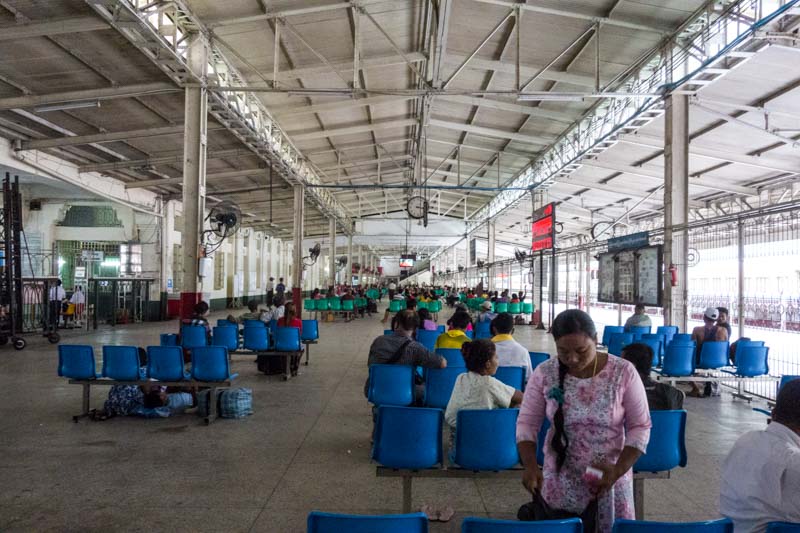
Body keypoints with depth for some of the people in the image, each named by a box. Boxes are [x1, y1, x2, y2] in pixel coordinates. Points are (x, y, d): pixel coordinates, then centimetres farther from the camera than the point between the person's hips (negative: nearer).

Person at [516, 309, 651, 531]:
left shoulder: (623, 372, -12)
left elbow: (640, 427, -5)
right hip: (560, 479, 1)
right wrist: (530, 465, -17)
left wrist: (619, 470, -16)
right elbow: (527, 422, -2)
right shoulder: (544, 373, -9)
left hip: (610, 476, 0)